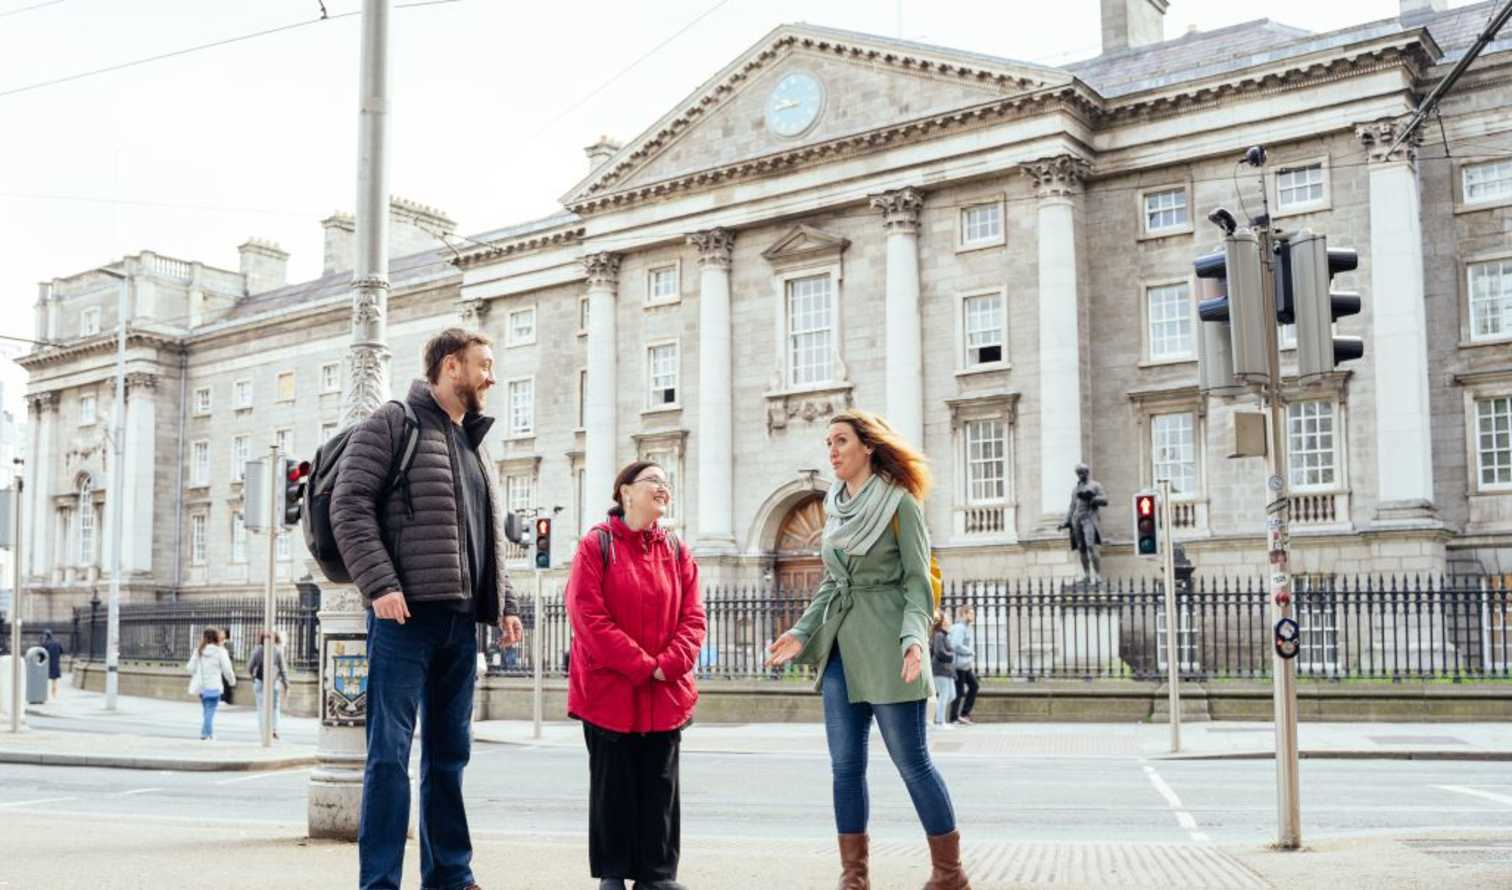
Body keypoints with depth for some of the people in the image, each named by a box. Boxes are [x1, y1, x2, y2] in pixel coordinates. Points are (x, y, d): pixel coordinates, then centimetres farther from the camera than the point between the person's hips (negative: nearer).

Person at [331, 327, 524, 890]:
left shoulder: (473, 444, 23)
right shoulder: (393, 424, 0)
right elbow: (350, 506, -10)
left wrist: (504, 604, 15)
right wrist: (379, 585, -20)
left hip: (460, 621, 7)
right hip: (405, 614, -7)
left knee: (450, 752, 11)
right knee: (390, 752, -6)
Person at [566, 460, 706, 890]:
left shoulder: (677, 552, 9)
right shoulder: (596, 545, -4)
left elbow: (692, 617, 4)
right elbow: (587, 615, -12)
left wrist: (669, 664, -14)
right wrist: (642, 665, -16)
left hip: (666, 692, 4)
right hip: (609, 689, -4)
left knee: (660, 786, 7)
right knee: (613, 785, 5)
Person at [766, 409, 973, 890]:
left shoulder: (900, 503, -6)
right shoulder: (834, 507, 13)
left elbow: (917, 580, -8)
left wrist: (914, 637, -22)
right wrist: (803, 632, 8)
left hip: (884, 646, -6)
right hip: (840, 645, 7)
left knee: (911, 761, -1)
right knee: (845, 765, 6)